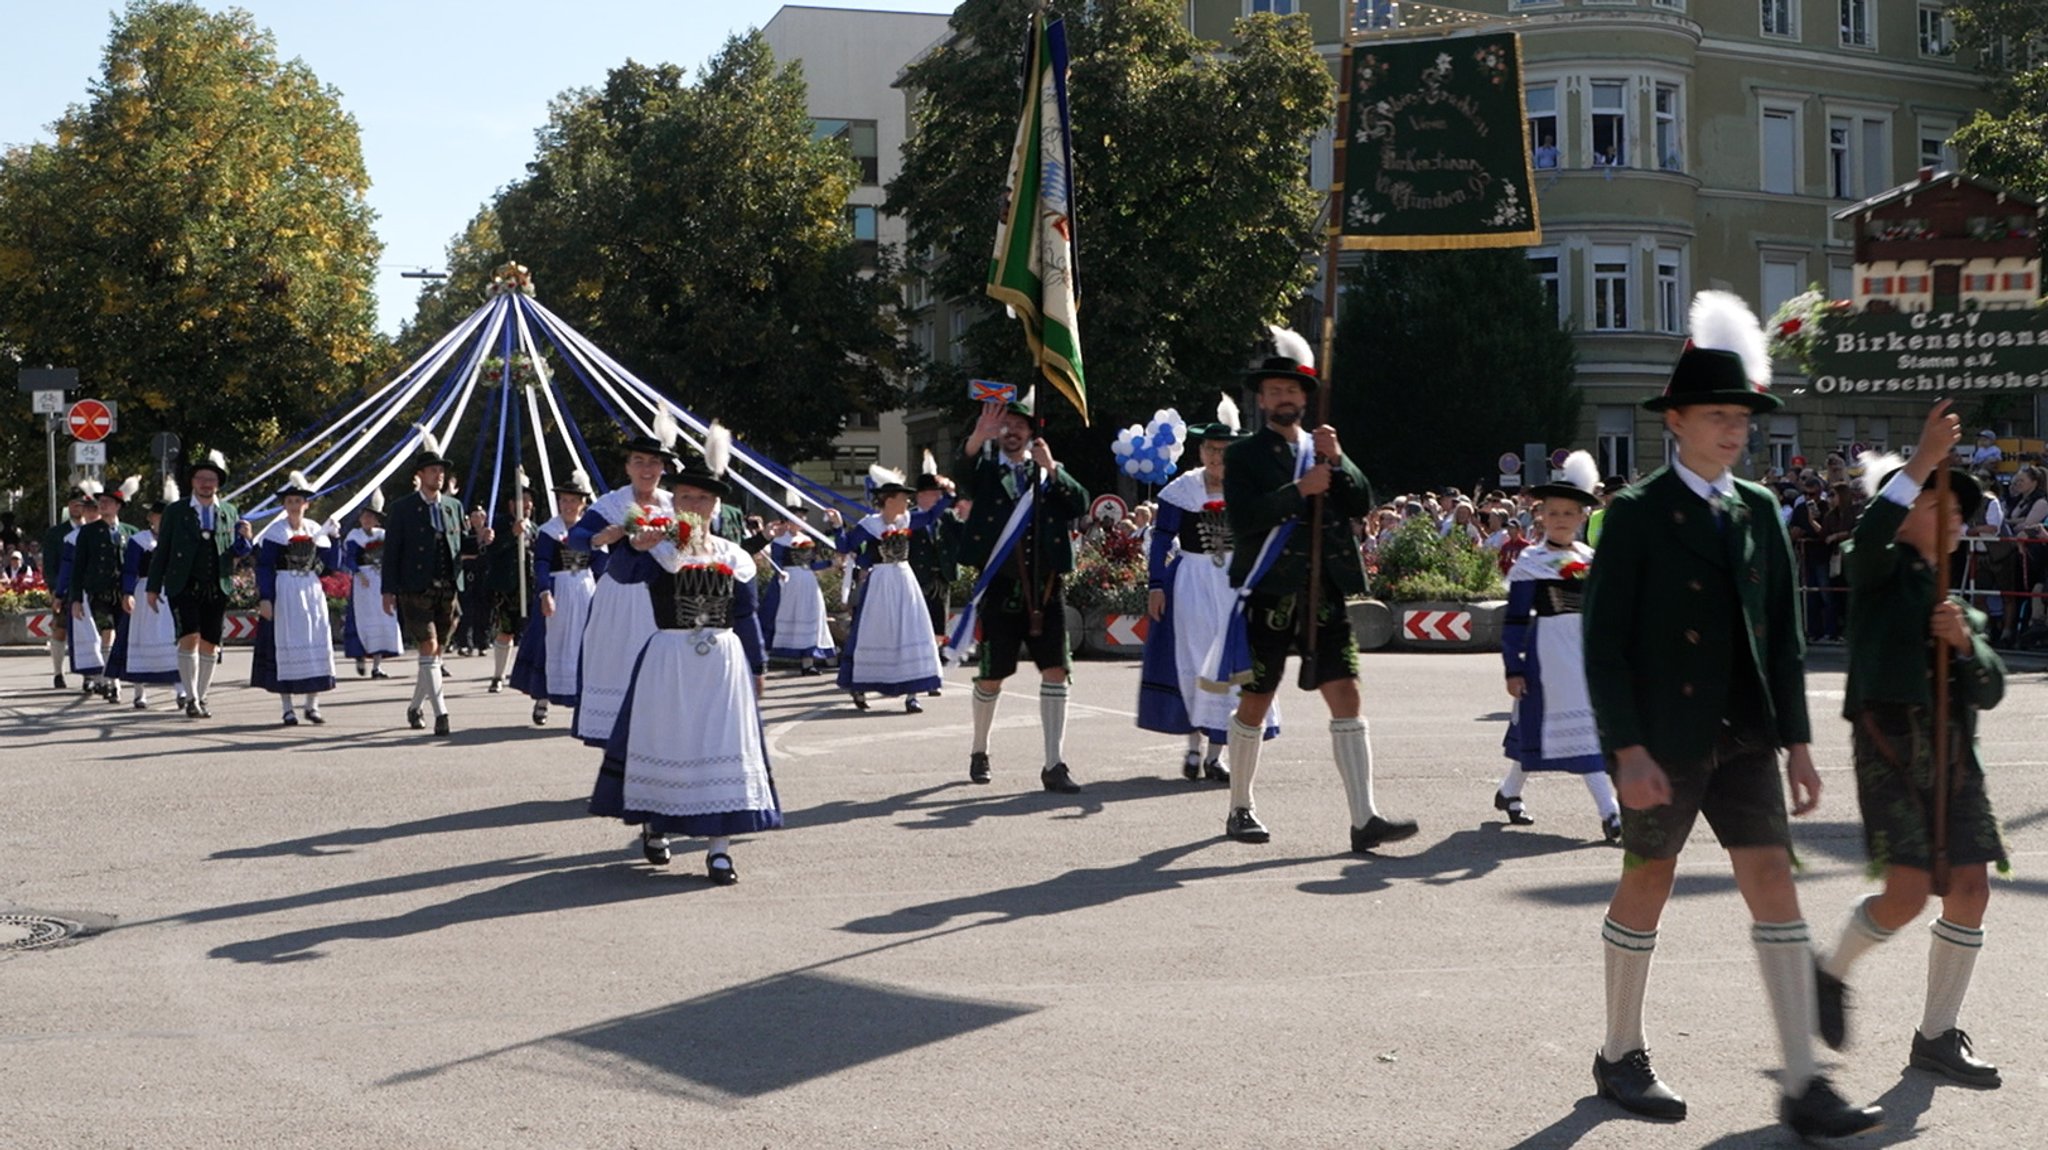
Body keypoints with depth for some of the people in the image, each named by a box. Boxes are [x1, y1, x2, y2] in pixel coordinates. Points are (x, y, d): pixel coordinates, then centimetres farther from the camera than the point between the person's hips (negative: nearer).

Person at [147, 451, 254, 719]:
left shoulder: (230, 513, 10)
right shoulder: (176, 511, 4)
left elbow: (234, 553, 11)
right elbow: (162, 551, 5)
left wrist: (244, 540, -11)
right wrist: (154, 587, 3)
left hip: (217, 589, 3)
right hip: (184, 587, -2)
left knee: (209, 644, 5)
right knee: (189, 638, -14)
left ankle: (200, 698, 17)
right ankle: (191, 699, -7)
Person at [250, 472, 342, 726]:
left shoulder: (316, 531, 9)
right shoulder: (275, 532, -2)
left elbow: (331, 565, 7)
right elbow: (264, 566, -6)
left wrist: (335, 538, -4)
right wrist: (265, 598, -15)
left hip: (312, 592, 4)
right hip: (284, 593, -4)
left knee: (316, 645, 1)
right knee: (284, 646, -2)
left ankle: (312, 705, 9)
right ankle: (288, 708, 4)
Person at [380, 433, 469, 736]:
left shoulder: (453, 506, 13)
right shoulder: (403, 508, -1)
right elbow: (391, 551, -2)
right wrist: (389, 591, -7)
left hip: (448, 591, 5)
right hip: (416, 591, -5)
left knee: (435, 654, 11)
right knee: (429, 650, -12)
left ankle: (415, 707, 28)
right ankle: (440, 714, -14)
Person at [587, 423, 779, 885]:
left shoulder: (732, 557, 8)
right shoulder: (658, 549, -2)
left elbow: (746, 617, 12)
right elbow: (620, 573, -22)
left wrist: (756, 667, 11)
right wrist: (632, 545, -41)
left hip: (724, 663, 2)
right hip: (668, 660, -2)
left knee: (723, 746, -1)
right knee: (664, 740, 6)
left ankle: (718, 845, 2)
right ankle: (653, 824, 30)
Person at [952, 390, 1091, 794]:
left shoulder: (1048, 470, 13)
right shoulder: (987, 466, 6)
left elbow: (1080, 505, -1)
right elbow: (963, 476, -18)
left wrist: (1052, 469, -14)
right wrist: (977, 438, -36)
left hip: (1045, 585, 2)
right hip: (1000, 586, -2)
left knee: (1055, 671, -7)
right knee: (991, 676, 5)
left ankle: (1054, 766, -4)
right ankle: (979, 752, 27)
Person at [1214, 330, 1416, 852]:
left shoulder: (1323, 449, 15)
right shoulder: (1244, 455, 3)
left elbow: (1363, 504, 3)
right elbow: (1243, 518, -12)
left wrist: (1338, 462, -12)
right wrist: (1299, 490, -18)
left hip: (1324, 594, 3)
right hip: (1268, 596, -3)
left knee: (1347, 698, -7)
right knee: (1255, 704, 7)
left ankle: (1365, 819, -10)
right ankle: (1239, 810, 23)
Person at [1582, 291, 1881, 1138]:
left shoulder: (1759, 512, 9)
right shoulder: (1635, 514, -7)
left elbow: (1784, 635, 11)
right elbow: (1604, 642, -11)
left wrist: (1796, 742, 6)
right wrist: (1627, 749, -18)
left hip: (1744, 739, 5)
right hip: (1664, 738, -5)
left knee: (1774, 886, -2)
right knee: (1647, 886, 7)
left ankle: (1802, 1088, -1)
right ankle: (1620, 1057, 24)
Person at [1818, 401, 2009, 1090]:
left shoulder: (1962, 605, 21)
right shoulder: (1883, 573, 3)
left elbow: (1990, 692, 11)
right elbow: (1869, 535, -22)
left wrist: (1964, 642, -8)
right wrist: (1924, 460, -27)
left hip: (1953, 753, 7)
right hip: (1891, 743, -7)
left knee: (1969, 889, 2)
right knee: (1908, 892, -15)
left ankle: (1937, 1035, 14)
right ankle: (1831, 973, 13)